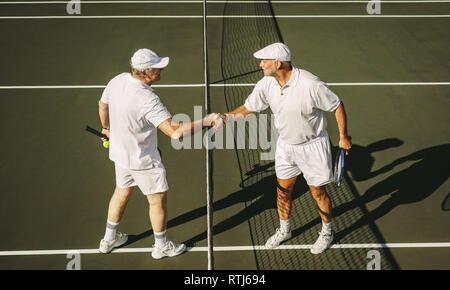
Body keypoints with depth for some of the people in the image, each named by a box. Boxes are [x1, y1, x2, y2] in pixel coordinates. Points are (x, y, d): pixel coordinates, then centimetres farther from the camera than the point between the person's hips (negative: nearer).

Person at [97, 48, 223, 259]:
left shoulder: (118, 80, -9)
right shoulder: (147, 99, -34)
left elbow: (103, 105, 10)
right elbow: (175, 132, -39)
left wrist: (107, 127, 28)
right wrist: (207, 121, -34)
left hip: (119, 152, 8)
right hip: (142, 160, -8)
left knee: (122, 192, 27)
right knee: (158, 199, 13)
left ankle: (109, 239, 44)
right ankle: (161, 246, 32)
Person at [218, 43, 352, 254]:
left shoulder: (310, 84, -28)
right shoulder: (266, 84, -11)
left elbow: (337, 106, -15)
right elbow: (248, 108, 1)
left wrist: (343, 137, -8)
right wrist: (226, 117, -16)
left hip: (312, 145, -5)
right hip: (285, 144, 5)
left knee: (318, 191, 7)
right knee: (283, 190, 13)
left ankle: (327, 232, 32)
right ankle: (284, 230, 37)